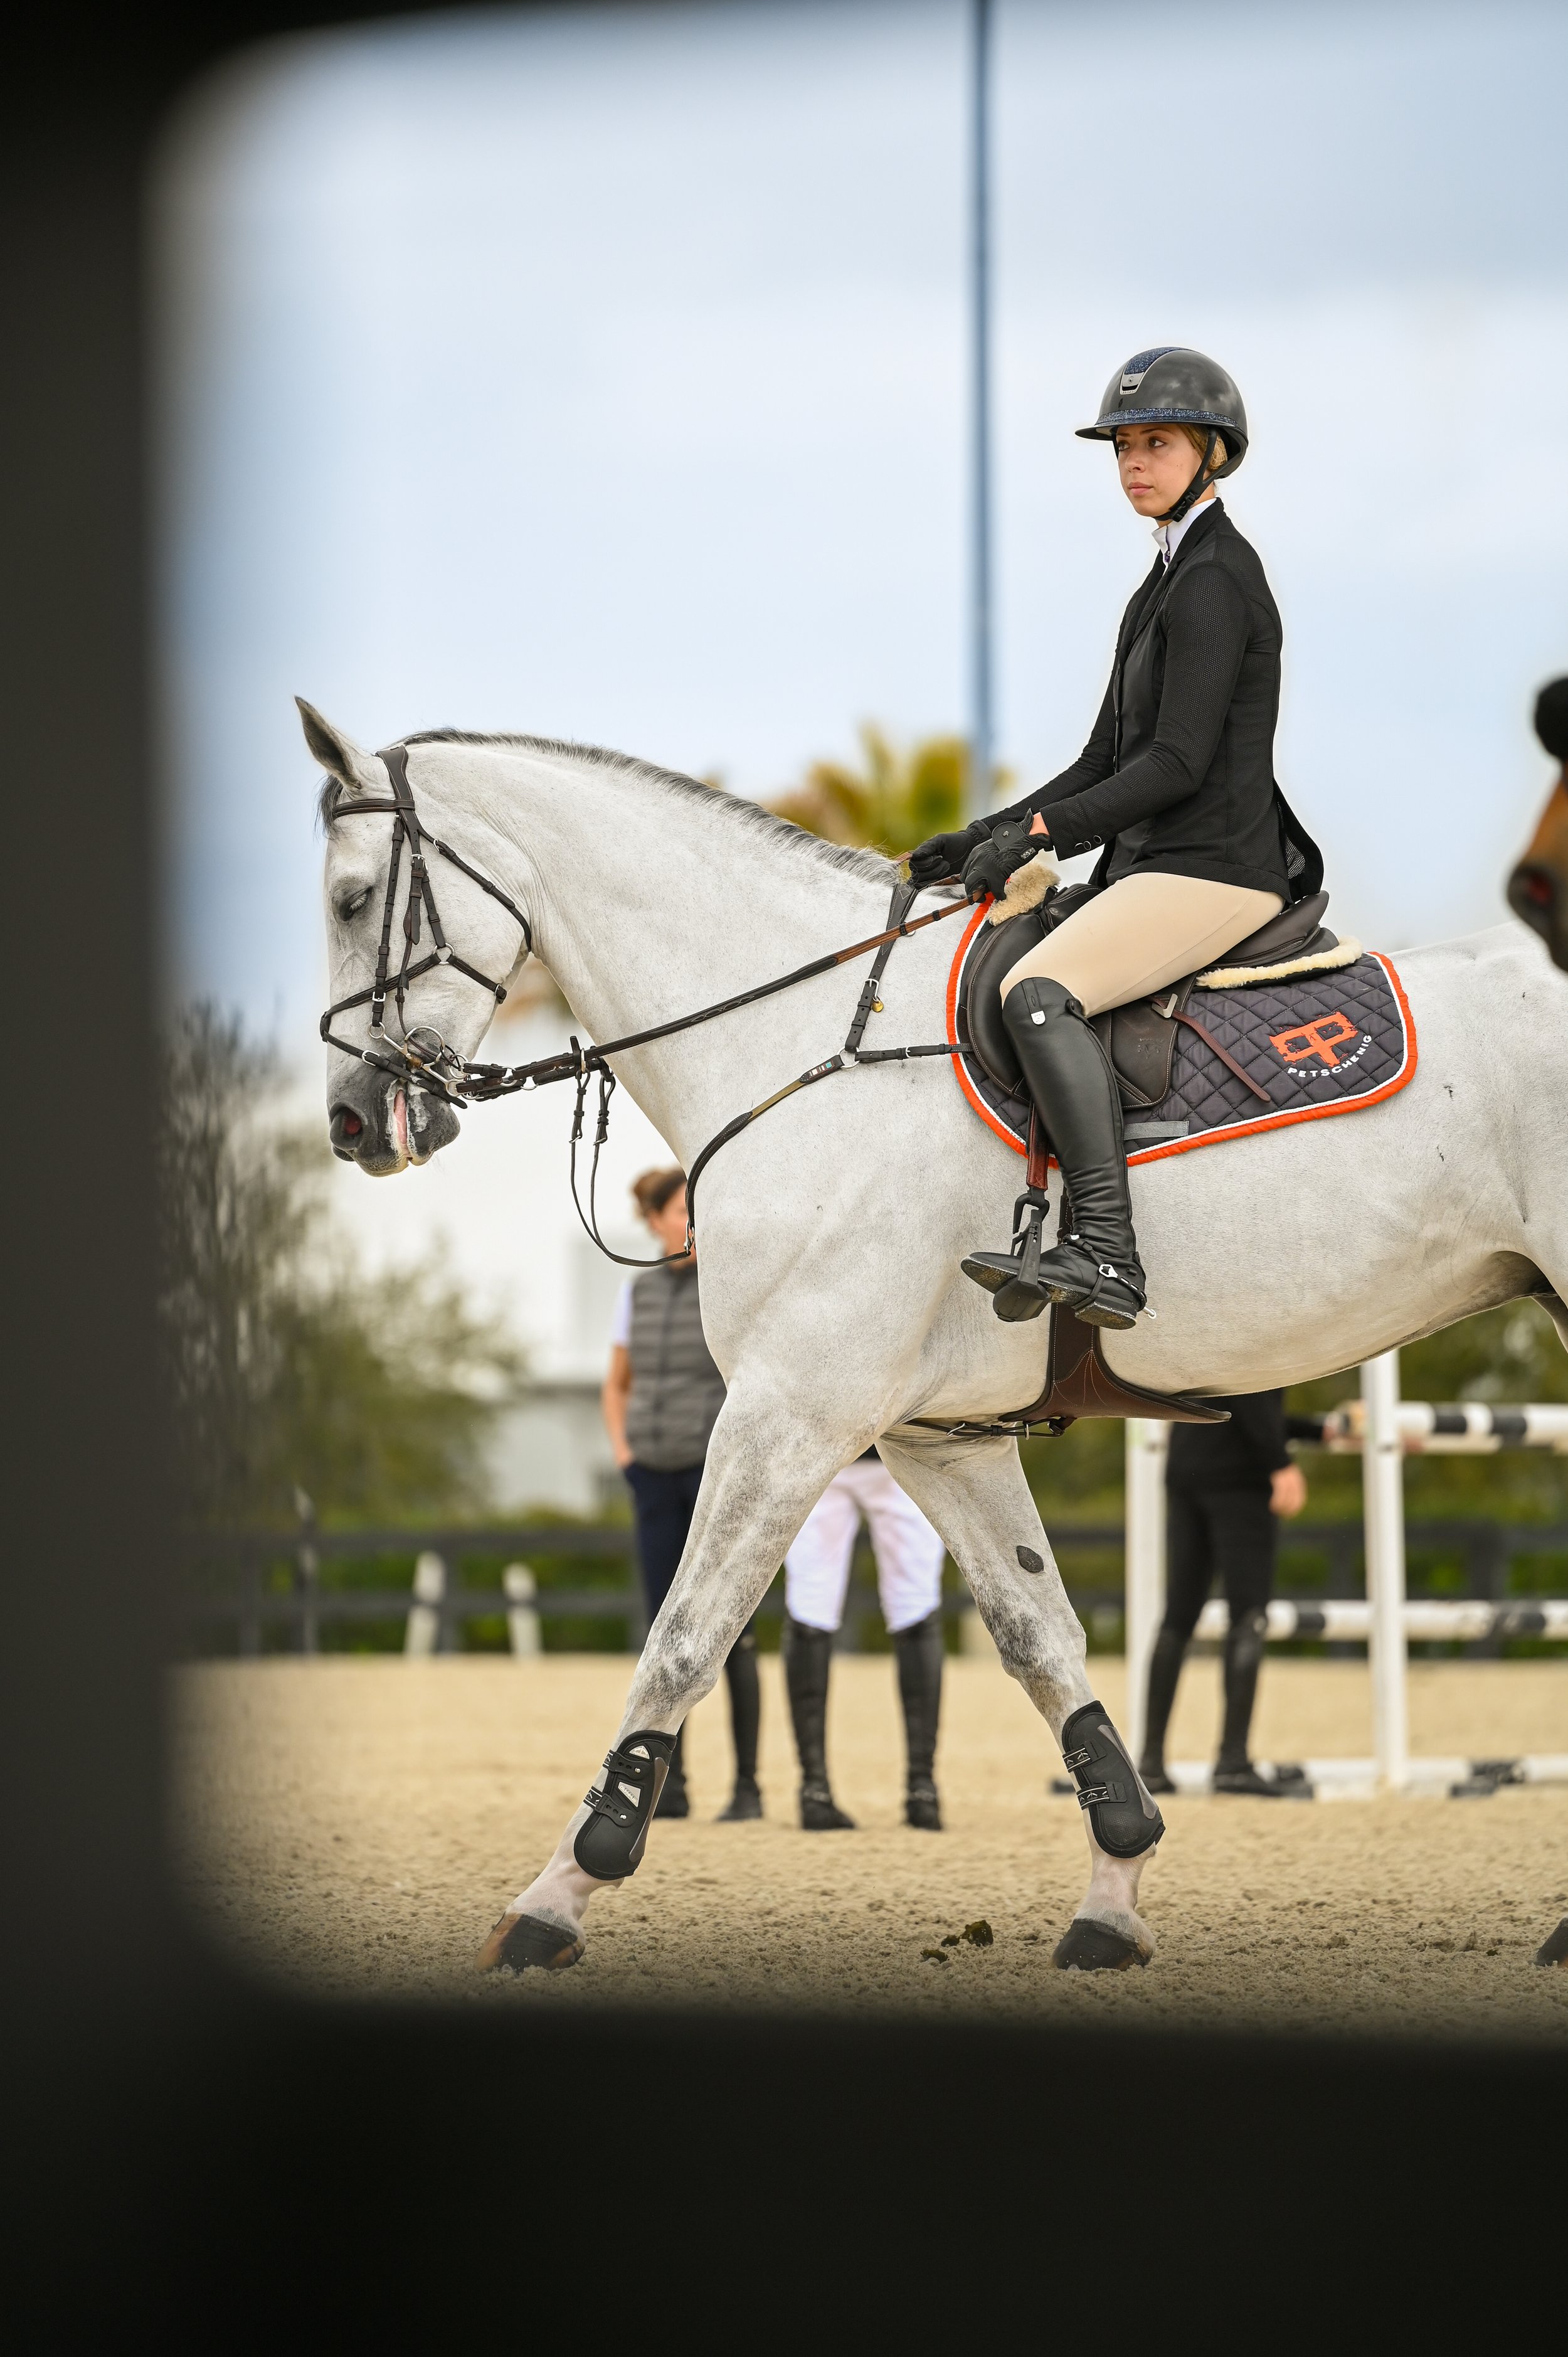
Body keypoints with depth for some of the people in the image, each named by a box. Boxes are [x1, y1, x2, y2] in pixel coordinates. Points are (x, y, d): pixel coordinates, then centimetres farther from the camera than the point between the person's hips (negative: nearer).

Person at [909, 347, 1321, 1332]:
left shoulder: (1214, 582, -11)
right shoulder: (1174, 577, 20)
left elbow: (1177, 762, -19)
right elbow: (1110, 760, 20)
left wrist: (1035, 832, -18)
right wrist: (988, 838, 11)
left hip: (1213, 870, -11)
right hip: (1157, 862, 11)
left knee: (1038, 992, -29)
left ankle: (1108, 1257, -36)